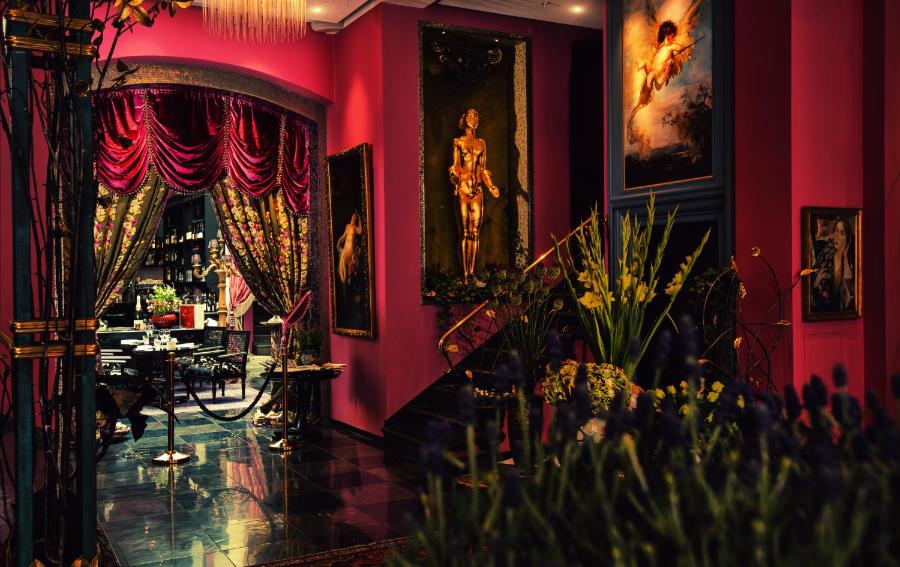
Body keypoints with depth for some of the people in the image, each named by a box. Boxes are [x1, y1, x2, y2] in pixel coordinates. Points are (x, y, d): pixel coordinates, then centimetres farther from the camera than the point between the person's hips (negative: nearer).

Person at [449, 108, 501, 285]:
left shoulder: (481, 143, 17)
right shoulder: (458, 142, 5)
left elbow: (483, 170, 17)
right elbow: (454, 167, 1)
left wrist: (491, 186, 4)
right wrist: (455, 184, -16)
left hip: (478, 189, 4)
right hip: (463, 188, -4)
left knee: (475, 232, 1)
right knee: (465, 232, -7)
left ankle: (472, 273, 5)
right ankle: (465, 275, -6)